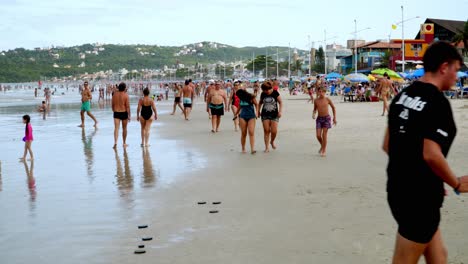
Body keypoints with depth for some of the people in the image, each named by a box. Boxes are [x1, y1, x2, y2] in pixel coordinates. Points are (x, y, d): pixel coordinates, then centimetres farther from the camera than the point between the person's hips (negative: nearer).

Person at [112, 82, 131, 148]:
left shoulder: (115, 94, 0)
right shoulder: (126, 95, -10)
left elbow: (113, 105, 7)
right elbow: (127, 106, -12)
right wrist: (129, 115, -7)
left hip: (116, 113, 2)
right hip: (124, 113, -2)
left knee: (116, 128, -3)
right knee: (124, 128, 13)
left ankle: (115, 142, -21)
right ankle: (124, 143, 23)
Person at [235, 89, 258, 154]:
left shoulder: (251, 97, -10)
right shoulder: (241, 99, 3)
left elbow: (256, 104, 3)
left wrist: (256, 112, -9)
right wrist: (236, 113, 29)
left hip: (251, 117, -3)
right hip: (243, 117, 3)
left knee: (251, 132, -13)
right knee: (243, 133, 2)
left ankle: (252, 149, -18)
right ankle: (243, 149, 12)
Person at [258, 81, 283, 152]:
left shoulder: (275, 93, -7)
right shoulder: (263, 94, 1)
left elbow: (280, 102, -1)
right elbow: (260, 103, 16)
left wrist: (280, 111, -11)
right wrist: (258, 111, 11)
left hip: (274, 114, -2)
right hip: (265, 115, 2)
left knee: (274, 131, -6)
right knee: (266, 131, -1)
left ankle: (272, 142, 25)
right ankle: (267, 147, 6)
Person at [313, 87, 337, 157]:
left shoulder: (327, 99, -5)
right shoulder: (316, 100, 1)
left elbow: (333, 108, 6)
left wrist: (334, 117, 3)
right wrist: (313, 114, -6)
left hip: (326, 118, -2)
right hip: (319, 118, 2)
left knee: (324, 135, -4)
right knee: (318, 135, -4)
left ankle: (324, 151, 7)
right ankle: (322, 146, 26)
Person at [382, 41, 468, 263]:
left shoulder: (403, 96, 8)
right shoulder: (437, 102, -18)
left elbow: (387, 145, 12)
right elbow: (431, 154, -24)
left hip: (397, 188, 9)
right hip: (420, 196, -9)